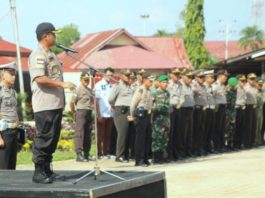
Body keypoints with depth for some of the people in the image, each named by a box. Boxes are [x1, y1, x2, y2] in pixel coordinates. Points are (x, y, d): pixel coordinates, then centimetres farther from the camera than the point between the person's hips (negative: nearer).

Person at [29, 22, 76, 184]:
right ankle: (39, 172, -2)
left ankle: (46, 170, 18)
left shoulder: (51, 55, 20)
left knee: (53, 138, 11)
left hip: (56, 103, 10)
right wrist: (63, 84, -21)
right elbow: (40, 78, -22)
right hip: (44, 105, -10)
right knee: (44, 138, -7)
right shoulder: (38, 55, -12)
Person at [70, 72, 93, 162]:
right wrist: (74, 113, 1)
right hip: (81, 112, -7)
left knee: (88, 134, 9)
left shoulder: (89, 90, 15)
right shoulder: (78, 89, -7)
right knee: (79, 133, -9)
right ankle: (79, 154, -12)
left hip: (89, 113, 8)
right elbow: (72, 102, -8)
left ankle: (86, 154, 15)